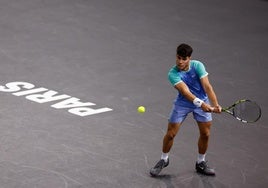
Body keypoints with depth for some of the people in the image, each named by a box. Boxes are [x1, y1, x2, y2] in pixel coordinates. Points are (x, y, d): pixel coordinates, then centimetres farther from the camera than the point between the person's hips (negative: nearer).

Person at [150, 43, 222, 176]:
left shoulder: (197, 66, -19)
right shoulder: (173, 74, -24)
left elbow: (207, 86, -24)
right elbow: (185, 91, -36)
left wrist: (215, 104, -38)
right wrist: (200, 103, -51)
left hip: (203, 102, 2)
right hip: (182, 104, -2)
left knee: (205, 134, 2)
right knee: (170, 133, 1)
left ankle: (201, 163, 23)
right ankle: (164, 159, 25)